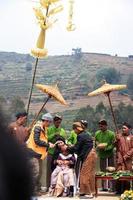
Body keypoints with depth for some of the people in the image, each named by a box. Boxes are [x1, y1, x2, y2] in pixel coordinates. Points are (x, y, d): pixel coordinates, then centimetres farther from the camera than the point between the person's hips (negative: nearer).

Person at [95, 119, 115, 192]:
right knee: (103, 171, 7)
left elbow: (113, 145, -11)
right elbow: (96, 142, 11)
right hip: (102, 155, 4)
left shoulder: (111, 134, -10)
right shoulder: (97, 133, 2)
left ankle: (111, 186, 5)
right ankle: (104, 187, 15)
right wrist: (98, 146, -11)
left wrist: (105, 148, -24)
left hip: (110, 154, -3)